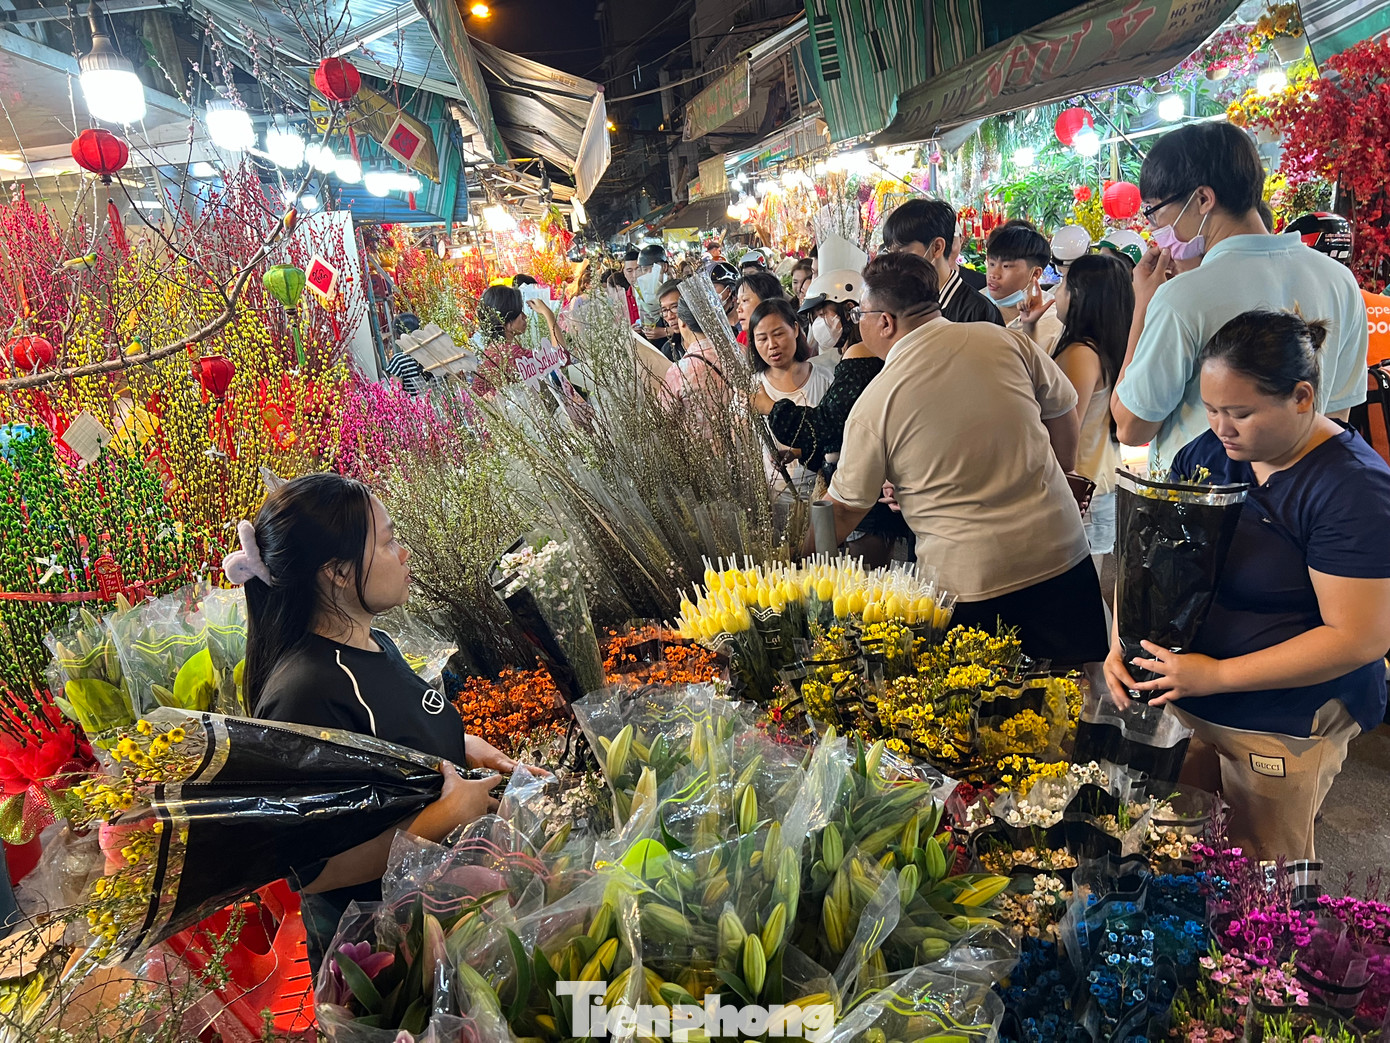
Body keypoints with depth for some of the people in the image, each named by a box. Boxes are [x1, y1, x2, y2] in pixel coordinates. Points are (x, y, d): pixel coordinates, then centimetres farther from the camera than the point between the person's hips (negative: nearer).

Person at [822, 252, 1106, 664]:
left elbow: (845, 508, 1)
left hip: (968, 583, -3)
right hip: (1061, 553, 3)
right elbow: (1065, 418, 10)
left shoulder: (874, 403, -9)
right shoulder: (1004, 341, -3)